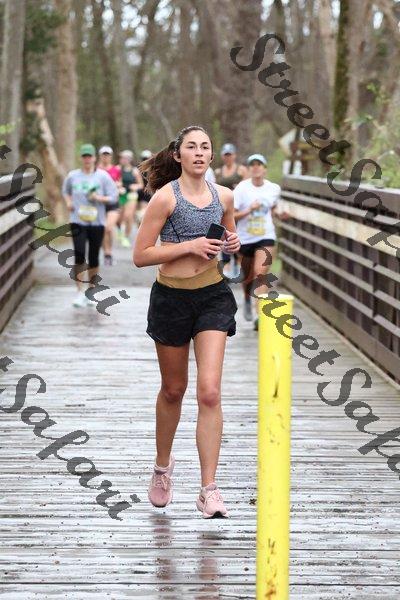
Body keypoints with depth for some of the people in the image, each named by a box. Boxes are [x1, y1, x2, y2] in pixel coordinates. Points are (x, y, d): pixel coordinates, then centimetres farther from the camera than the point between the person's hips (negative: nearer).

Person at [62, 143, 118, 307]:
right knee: (79, 255, -14)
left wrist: (100, 198, -16)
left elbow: (113, 197, 2)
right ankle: (80, 292, -7)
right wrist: (68, 202, 4)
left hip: (96, 222, 0)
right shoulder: (72, 176, 4)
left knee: (93, 258, 6)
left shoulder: (102, 176, 0)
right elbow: (65, 191, 23)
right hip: (78, 221, 0)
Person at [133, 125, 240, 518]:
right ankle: (163, 465, 39)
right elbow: (140, 256, -12)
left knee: (210, 392, -10)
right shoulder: (166, 197, -9)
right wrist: (190, 245, -20)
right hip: (171, 298, -2)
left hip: (213, 297, 2)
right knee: (173, 390, 14)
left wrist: (232, 244, -1)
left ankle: (209, 489, -9)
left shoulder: (223, 196, 4)